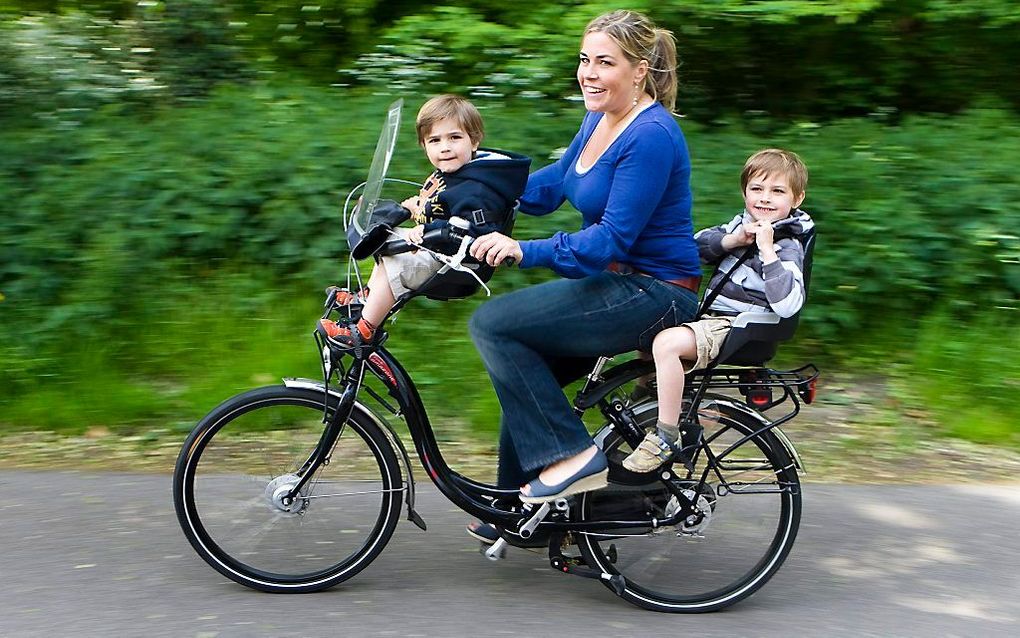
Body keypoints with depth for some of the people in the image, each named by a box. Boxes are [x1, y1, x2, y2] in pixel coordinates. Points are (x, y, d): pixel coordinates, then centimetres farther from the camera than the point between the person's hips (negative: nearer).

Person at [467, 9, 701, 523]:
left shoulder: (652, 135, -21)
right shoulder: (600, 117, 9)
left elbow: (612, 239, -25)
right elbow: (551, 185, 16)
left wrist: (525, 251, -31)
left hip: (652, 294, -10)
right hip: (616, 282, 10)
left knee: (492, 324, -16)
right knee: (524, 373, 11)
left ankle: (571, 456, -13)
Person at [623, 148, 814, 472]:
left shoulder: (787, 245, -9)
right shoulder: (743, 223, 15)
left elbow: (787, 305, -25)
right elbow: (695, 245, 7)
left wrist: (767, 250, -26)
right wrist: (731, 240, -10)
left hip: (738, 328, -9)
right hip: (709, 316, 10)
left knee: (666, 342, -32)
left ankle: (666, 436, -25)